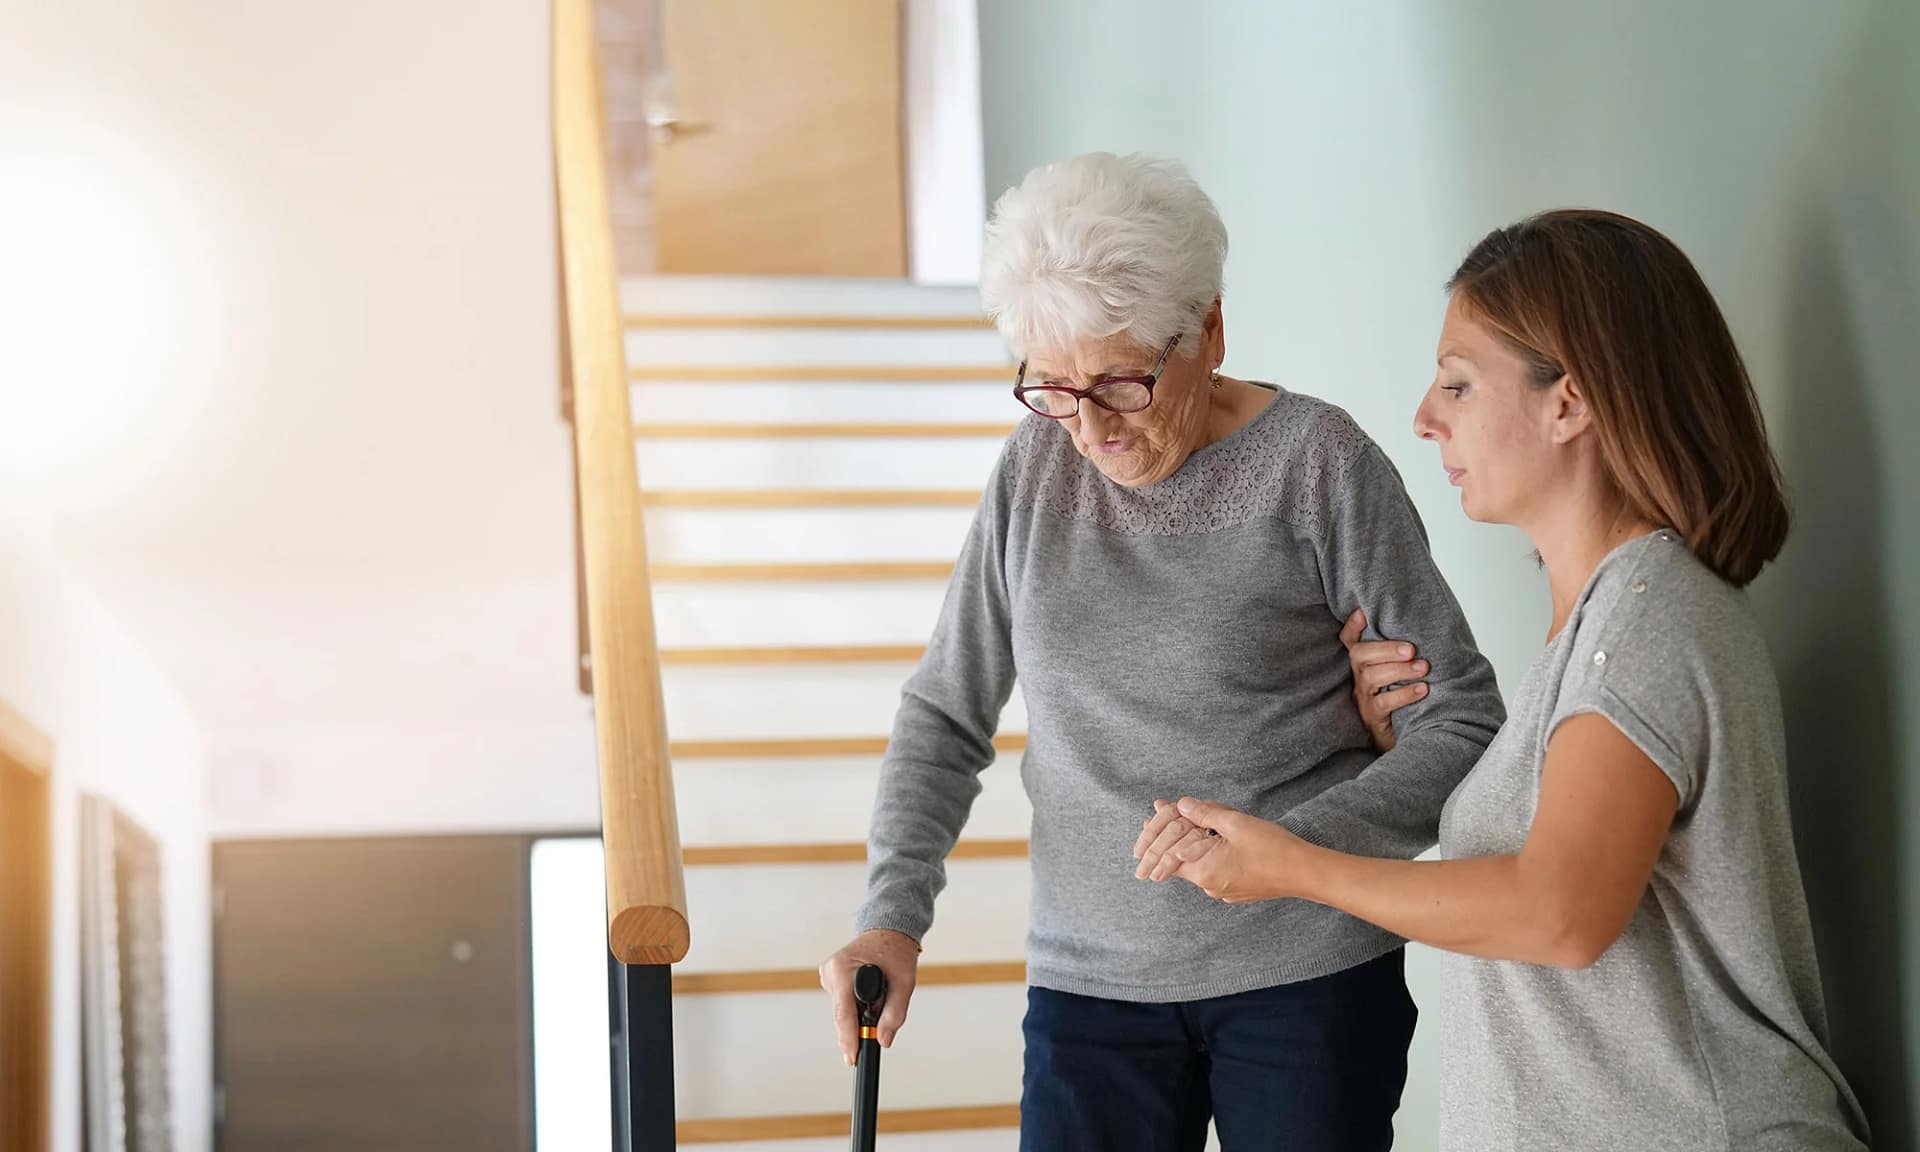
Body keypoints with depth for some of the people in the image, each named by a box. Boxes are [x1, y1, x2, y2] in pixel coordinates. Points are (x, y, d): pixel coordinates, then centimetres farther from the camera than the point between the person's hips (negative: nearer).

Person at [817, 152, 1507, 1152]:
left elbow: (1460, 719, -8)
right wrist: (893, 915, -5)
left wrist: (1290, 849, -22)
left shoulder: (1317, 463, -10)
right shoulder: (1036, 467, 2)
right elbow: (946, 714, 8)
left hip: (1307, 973, -3)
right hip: (1089, 976, 3)